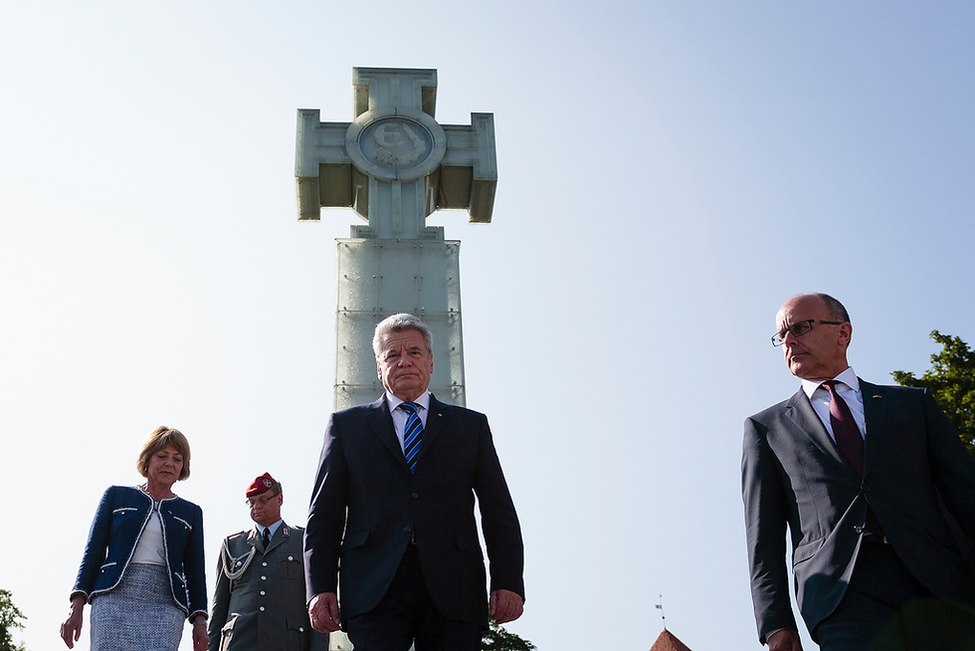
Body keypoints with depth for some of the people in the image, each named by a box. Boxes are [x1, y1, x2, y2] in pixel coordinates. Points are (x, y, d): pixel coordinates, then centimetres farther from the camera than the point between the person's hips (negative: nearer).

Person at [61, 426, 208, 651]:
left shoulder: (191, 512, 19)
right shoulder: (116, 496, 16)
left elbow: (195, 571, 15)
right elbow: (93, 552, 10)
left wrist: (199, 619, 4)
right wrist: (77, 604, 0)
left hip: (165, 608, 1)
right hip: (115, 599, -1)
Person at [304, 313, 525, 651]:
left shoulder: (471, 426, 17)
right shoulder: (347, 425, 16)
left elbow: (499, 512, 10)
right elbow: (324, 514, 11)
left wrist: (509, 583, -3)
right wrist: (320, 588, -2)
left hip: (452, 590, 1)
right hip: (375, 592, -1)